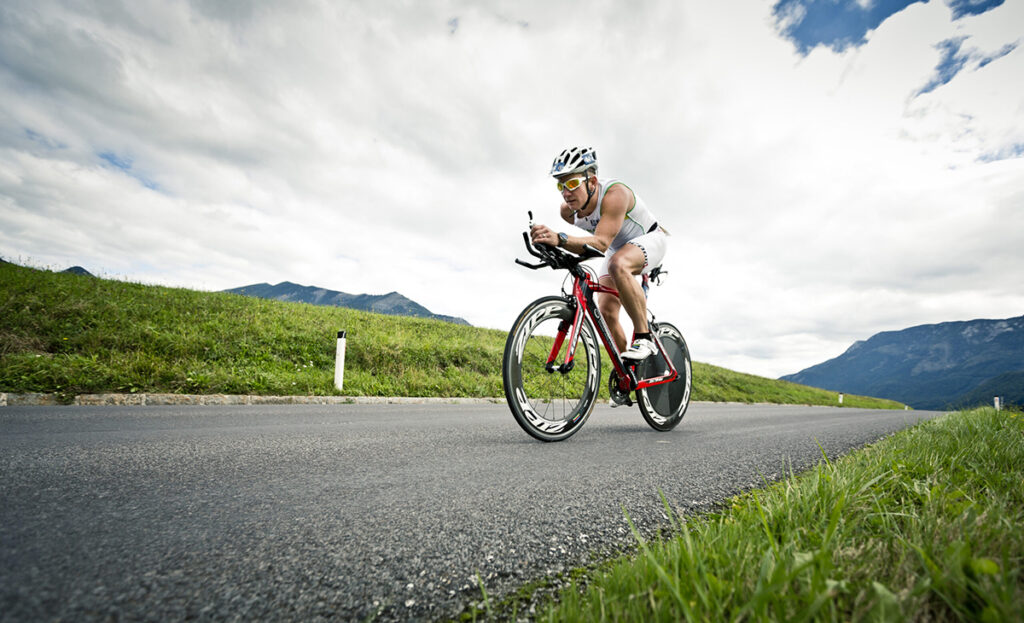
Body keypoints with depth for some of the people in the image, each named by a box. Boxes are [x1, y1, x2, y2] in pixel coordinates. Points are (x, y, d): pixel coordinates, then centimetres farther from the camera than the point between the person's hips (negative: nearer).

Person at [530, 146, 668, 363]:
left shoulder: (614, 194, -36)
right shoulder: (567, 210, -17)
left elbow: (602, 242, -51)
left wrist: (560, 238, -63)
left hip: (649, 238, -6)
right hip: (617, 249, 7)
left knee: (618, 264, -41)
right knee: (606, 314, -9)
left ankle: (644, 337, -29)